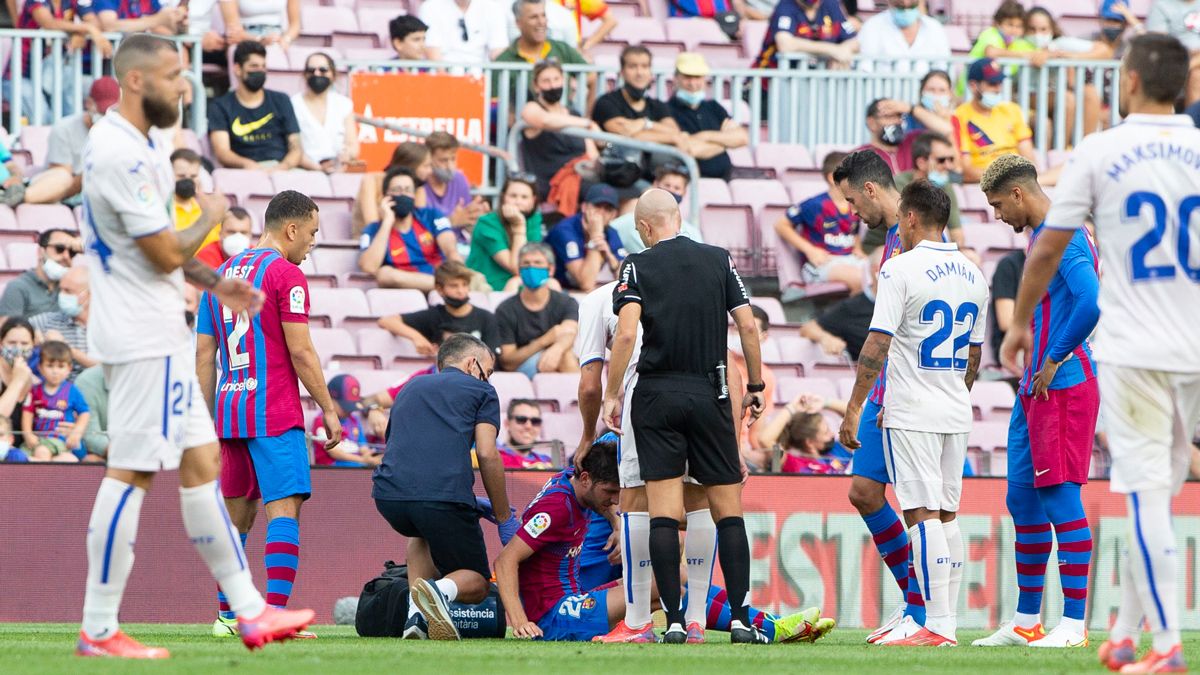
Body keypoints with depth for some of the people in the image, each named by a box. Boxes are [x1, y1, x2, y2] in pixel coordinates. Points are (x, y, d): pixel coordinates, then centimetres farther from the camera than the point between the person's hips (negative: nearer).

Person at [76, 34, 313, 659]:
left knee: (200, 461, 11)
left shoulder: (131, 144, 15)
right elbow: (166, 253, -18)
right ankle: (98, 631, -6)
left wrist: (214, 284, 14)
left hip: (161, 334, 11)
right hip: (140, 336, -11)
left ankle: (249, 611, 14)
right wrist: (210, 217, 0)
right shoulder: (121, 154, -20)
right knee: (130, 473, -9)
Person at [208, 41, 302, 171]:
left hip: (280, 168, 3)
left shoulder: (280, 101, 19)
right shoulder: (221, 106, 11)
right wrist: (247, 164, -25)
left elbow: (296, 148, 11)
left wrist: (283, 166, -14)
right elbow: (221, 152, -3)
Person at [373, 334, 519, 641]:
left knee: (423, 534, 39)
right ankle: (439, 590, -23)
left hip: (388, 493, 5)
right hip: (445, 494, -5)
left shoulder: (410, 389, 33)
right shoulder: (480, 391, 18)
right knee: (476, 584, 14)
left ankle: (417, 616, 15)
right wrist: (505, 519, 12)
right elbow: (487, 455, 5)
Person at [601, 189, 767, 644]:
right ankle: (740, 619, 0)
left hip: (656, 397, -1)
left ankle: (674, 620, -7)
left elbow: (626, 334, -13)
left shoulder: (637, 267, -2)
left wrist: (612, 396, -6)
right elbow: (747, 326, 3)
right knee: (728, 509, 6)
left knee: (663, 514, -2)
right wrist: (755, 386, 13)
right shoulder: (719, 260, 5)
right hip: (709, 394, 1)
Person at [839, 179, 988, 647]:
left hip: (911, 414, -7)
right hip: (956, 415, 7)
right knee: (946, 516, 11)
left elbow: (877, 345, -14)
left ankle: (938, 626, -13)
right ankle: (948, 621, 11)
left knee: (923, 516, -8)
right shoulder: (973, 275, 10)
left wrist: (854, 409, -10)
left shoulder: (900, 269, -11)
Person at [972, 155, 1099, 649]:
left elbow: (1091, 302, -28)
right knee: (1023, 499, 12)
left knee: (1060, 496, -10)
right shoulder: (1044, 237, 18)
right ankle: (1026, 621, 18)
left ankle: (1075, 622, -8)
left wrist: (1054, 361, -19)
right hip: (1036, 388, 10)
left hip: (1062, 386, -10)